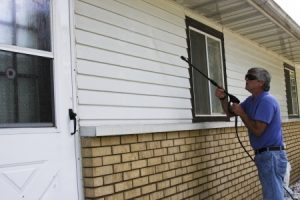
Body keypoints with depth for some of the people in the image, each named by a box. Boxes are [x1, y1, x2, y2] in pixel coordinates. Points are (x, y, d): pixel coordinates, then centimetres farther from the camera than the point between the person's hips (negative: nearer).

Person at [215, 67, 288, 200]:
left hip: (271, 155, -10)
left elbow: (257, 130, -22)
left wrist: (241, 113, -12)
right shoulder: (251, 100, 12)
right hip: (264, 155, 10)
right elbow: (230, 113, 16)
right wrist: (223, 98, -2)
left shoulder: (267, 101, -18)